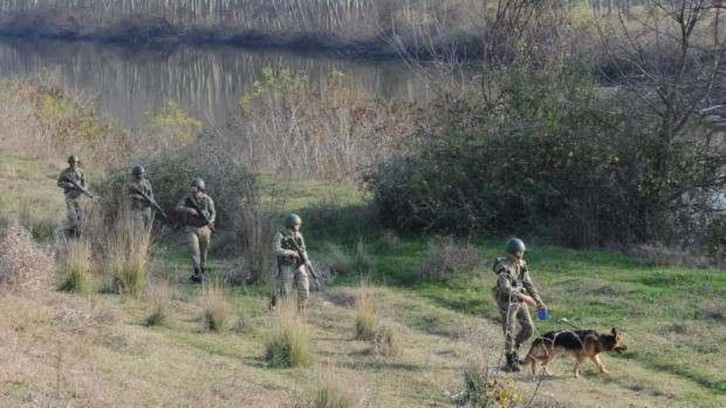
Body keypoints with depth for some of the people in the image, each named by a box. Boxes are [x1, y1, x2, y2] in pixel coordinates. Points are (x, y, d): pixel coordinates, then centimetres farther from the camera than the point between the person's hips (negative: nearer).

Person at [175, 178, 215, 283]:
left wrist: (210, 221, -17)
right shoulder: (187, 198, -8)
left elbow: (213, 212, 4)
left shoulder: (207, 199, -7)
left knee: (203, 253, 9)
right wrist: (189, 210, -36)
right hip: (191, 229, -1)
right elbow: (177, 208, -19)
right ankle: (198, 274, -22)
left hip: (204, 229, 1)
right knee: (195, 251, -16)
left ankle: (200, 273, 25)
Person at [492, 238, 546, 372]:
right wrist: (525, 297, -33)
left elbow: (528, 284, 9)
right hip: (507, 302, -7)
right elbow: (506, 289, -32)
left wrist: (538, 300, 0)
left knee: (529, 327, 5)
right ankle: (511, 362, 8)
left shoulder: (521, 265, 3)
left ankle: (514, 347, 27)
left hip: (519, 300, 7)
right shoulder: (505, 268, -22)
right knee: (510, 332, -2)